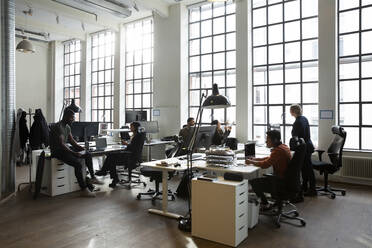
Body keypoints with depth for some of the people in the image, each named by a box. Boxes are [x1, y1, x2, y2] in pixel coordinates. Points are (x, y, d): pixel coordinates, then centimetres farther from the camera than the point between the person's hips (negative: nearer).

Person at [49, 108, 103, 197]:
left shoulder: (68, 127, 10)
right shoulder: (59, 127, -20)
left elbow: (72, 141, 16)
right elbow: (61, 144, -27)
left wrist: (81, 148, 1)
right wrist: (74, 153, -29)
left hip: (66, 148, 10)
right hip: (58, 151, -10)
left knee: (88, 154, 6)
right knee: (78, 163, -28)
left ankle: (92, 177, 14)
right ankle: (84, 190, -23)